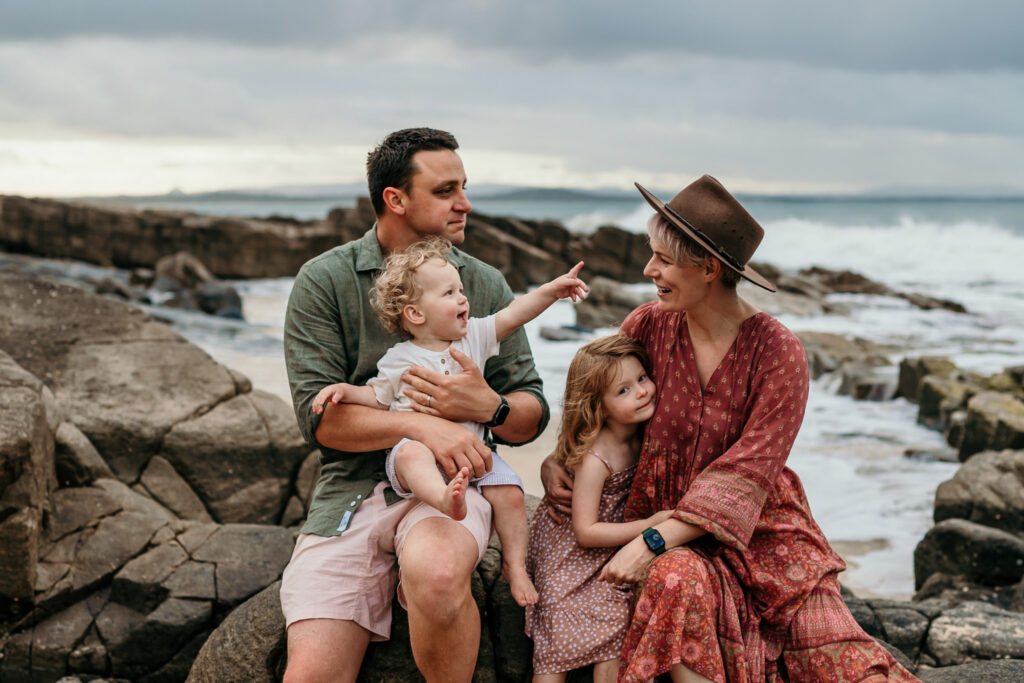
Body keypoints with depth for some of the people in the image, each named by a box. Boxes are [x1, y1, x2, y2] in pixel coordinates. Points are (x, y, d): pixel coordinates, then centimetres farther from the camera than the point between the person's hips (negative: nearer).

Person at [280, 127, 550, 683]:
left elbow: (531, 417, 10)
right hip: (351, 489, 0)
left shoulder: (486, 285, 11)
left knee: (437, 573, -35)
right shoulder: (324, 281, 2)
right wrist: (420, 425, -22)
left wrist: (488, 407, -14)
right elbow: (318, 415, -8)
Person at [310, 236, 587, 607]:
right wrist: (344, 390, -4)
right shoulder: (399, 360, 3)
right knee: (412, 455, -38)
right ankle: (446, 498, -68)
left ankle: (514, 566, 4)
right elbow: (377, 396, 13)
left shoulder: (474, 336, 9)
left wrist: (552, 289, -4)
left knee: (510, 493, -13)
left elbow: (514, 313, 6)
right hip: (416, 444, -4)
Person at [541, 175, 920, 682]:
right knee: (678, 581, -35)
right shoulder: (647, 326, -2)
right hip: (668, 526, 1)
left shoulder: (778, 351, -12)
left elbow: (747, 474, -18)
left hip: (761, 527, -1)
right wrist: (555, 460, -5)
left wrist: (654, 541, -26)